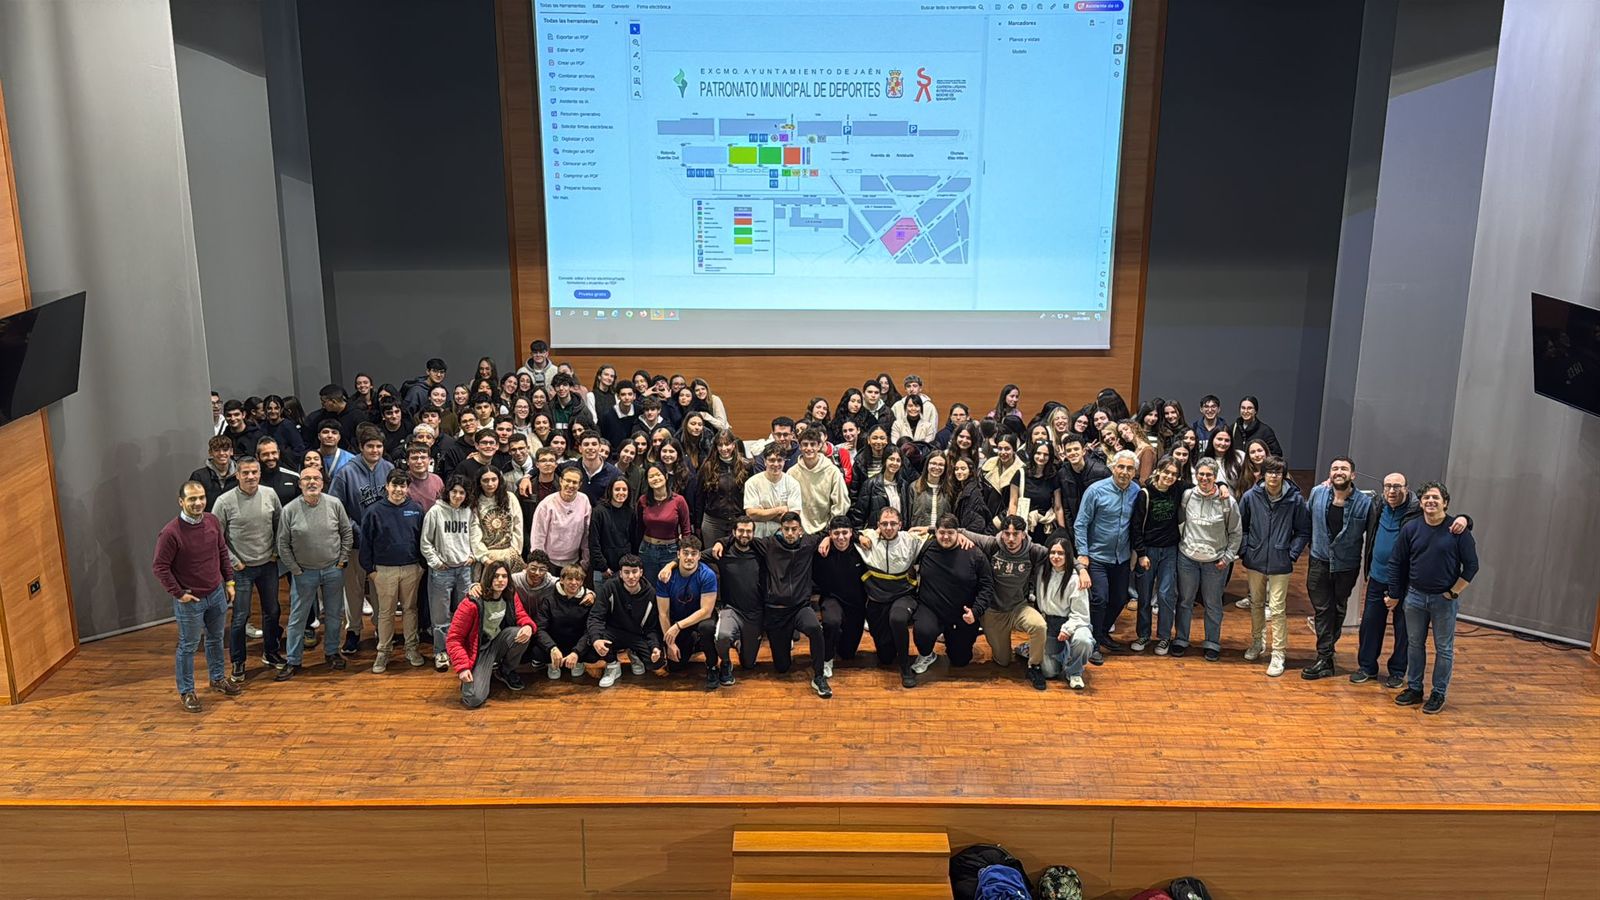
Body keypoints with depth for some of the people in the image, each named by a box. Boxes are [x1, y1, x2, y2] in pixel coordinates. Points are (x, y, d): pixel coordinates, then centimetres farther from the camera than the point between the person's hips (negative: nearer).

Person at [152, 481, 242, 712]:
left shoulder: (212, 521, -3)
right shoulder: (171, 532, -21)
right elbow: (159, 566, -16)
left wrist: (229, 581, 9)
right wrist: (178, 593, -15)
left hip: (217, 594, 6)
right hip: (190, 600, -6)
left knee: (215, 639, 21)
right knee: (188, 646, 8)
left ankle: (218, 679, 39)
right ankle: (186, 692, 22)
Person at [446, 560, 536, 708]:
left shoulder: (511, 596, -5)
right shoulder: (472, 603, -21)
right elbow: (454, 639, -16)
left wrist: (528, 626, -24)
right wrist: (462, 667, -24)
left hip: (499, 643, 5)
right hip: (478, 651, -5)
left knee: (521, 634, -28)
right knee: (474, 699, -24)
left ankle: (506, 671, 2)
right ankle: (486, 674, 14)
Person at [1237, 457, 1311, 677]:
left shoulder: (1295, 500, -9)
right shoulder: (1251, 497, -6)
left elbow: (1303, 531, 1)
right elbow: (1241, 526, 6)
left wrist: (1292, 554, -7)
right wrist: (1244, 551, -1)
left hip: (1280, 564, -3)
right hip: (1255, 560, 3)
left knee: (1277, 609, -2)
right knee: (1256, 603, 18)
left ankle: (1278, 654, 6)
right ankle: (1256, 642, 35)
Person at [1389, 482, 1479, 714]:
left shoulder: (1458, 530, -9)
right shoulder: (1410, 528, -2)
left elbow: (1471, 565, -5)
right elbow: (1396, 563, 5)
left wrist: (1453, 592, -8)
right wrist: (1394, 595, 6)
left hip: (1444, 599, -3)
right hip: (1415, 596, 3)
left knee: (1444, 648, 6)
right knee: (1414, 644, 12)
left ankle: (1439, 695, 16)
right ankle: (1414, 689, 24)